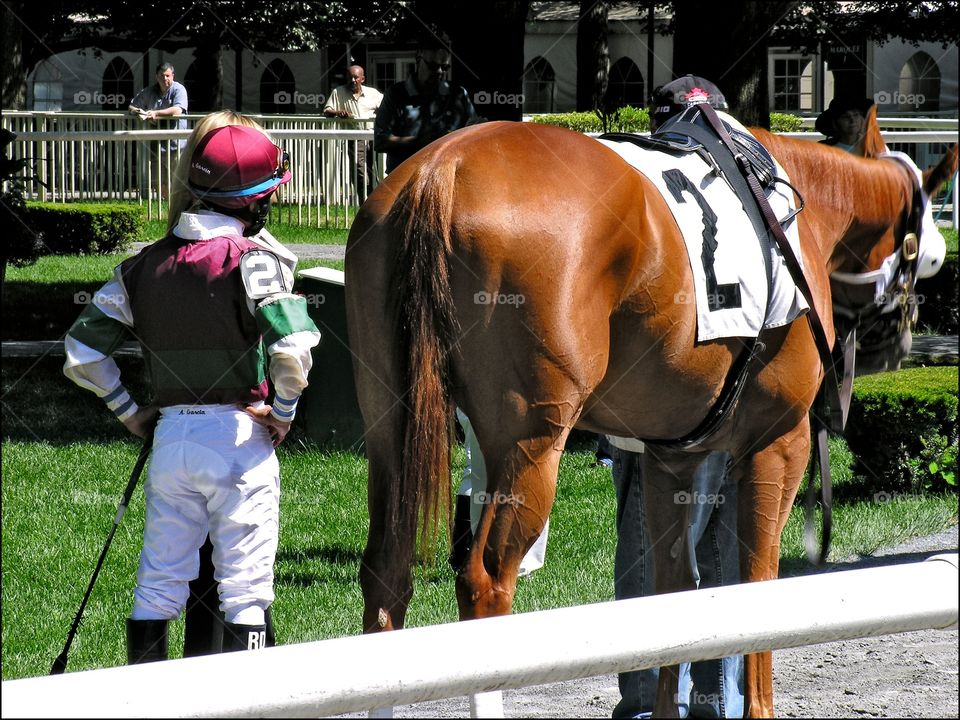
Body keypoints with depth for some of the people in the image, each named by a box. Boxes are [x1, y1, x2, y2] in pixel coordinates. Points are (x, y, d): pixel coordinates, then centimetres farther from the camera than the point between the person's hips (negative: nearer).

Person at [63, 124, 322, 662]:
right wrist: (285, 412, -8)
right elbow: (292, 348, -23)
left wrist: (129, 411, 15)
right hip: (239, 435, -5)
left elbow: (81, 351, 7)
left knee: (159, 581, 12)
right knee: (245, 583, 2)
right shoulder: (250, 259, -10)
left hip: (170, 434, 5)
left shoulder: (146, 264, 7)